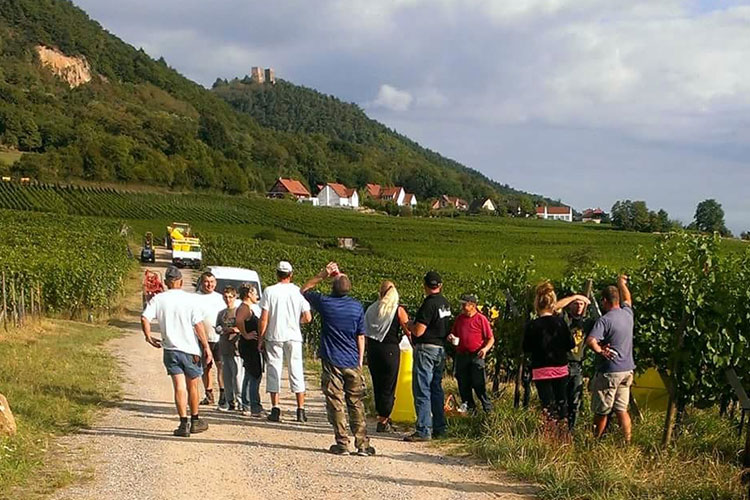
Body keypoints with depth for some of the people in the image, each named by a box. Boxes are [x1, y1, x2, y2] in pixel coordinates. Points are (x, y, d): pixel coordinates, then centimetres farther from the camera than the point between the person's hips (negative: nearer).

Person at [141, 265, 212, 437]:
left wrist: (149, 338, 2)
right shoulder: (189, 299, -5)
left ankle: (184, 424, -5)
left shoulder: (158, 299, 0)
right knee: (192, 386, 13)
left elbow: (144, 318, -12)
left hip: (170, 349, 1)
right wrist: (206, 347, -4)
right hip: (190, 349, -1)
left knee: (179, 387, 2)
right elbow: (198, 325, -8)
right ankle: (195, 422, 24)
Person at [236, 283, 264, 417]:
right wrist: (246, 335, -25)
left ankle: (246, 404, 26)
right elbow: (239, 321, -34)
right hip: (249, 345, -11)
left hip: (253, 346, 11)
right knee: (256, 376, -13)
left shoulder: (251, 307, 18)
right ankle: (255, 408, -15)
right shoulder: (244, 307, -15)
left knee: (250, 375, 17)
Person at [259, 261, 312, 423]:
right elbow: (307, 318, -2)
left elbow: (264, 318, -6)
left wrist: (261, 338, 4)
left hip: (274, 337, -1)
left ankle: (275, 409, 1)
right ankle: (301, 410, 6)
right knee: (296, 372, 7)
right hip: (293, 337, 1)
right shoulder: (298, 291, -1)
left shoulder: (270, 291, -5)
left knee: (274, 371, 5)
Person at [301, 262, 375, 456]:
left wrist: (322, 275, 6)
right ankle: (362, 444, 6)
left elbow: (304, 290, 12)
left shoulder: (325, 303, -7)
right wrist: (360, 360, 11)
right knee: (356, 404, 6)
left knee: (336, 403, 3)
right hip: (352, 363, 2)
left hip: (332, 362, -2)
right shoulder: (357, 307, -1)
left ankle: (342, 443, 2)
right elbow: (361, 337, 4)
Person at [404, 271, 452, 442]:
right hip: (441, 348, 9)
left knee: (422, 390, -5)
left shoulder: (429, 303, -17)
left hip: (426, 349, -8)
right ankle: (439, 427, 20)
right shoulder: (446, 304, 8)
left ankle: (423, 430, -6)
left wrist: (409, 324, 1)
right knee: (436, 388, 15)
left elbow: (418, 331, -21)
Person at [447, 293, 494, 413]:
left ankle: (488, 408, 1)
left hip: (476, 356, -5)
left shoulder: (481, 319, -2)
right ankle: (469, 408, 16)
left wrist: (486, 348, -19)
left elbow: (491, 339, -1)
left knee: (479, 384, -8)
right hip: (461, 356, 5)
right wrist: (451, 337, 2)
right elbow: (453, 334, 26)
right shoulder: (459, 318, 13)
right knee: (463, 385, 6)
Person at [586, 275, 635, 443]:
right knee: (622, 410, 12)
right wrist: (622, 283, 40)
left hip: (609, 371, -7)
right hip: (627, 369, 7)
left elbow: (590, 341, -32)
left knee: (601, 412, 5)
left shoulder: (604, 320, -16)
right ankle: (628, 442, 11)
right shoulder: (627, 313, 5)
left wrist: (600, 351, -22)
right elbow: (627, 299, 29)